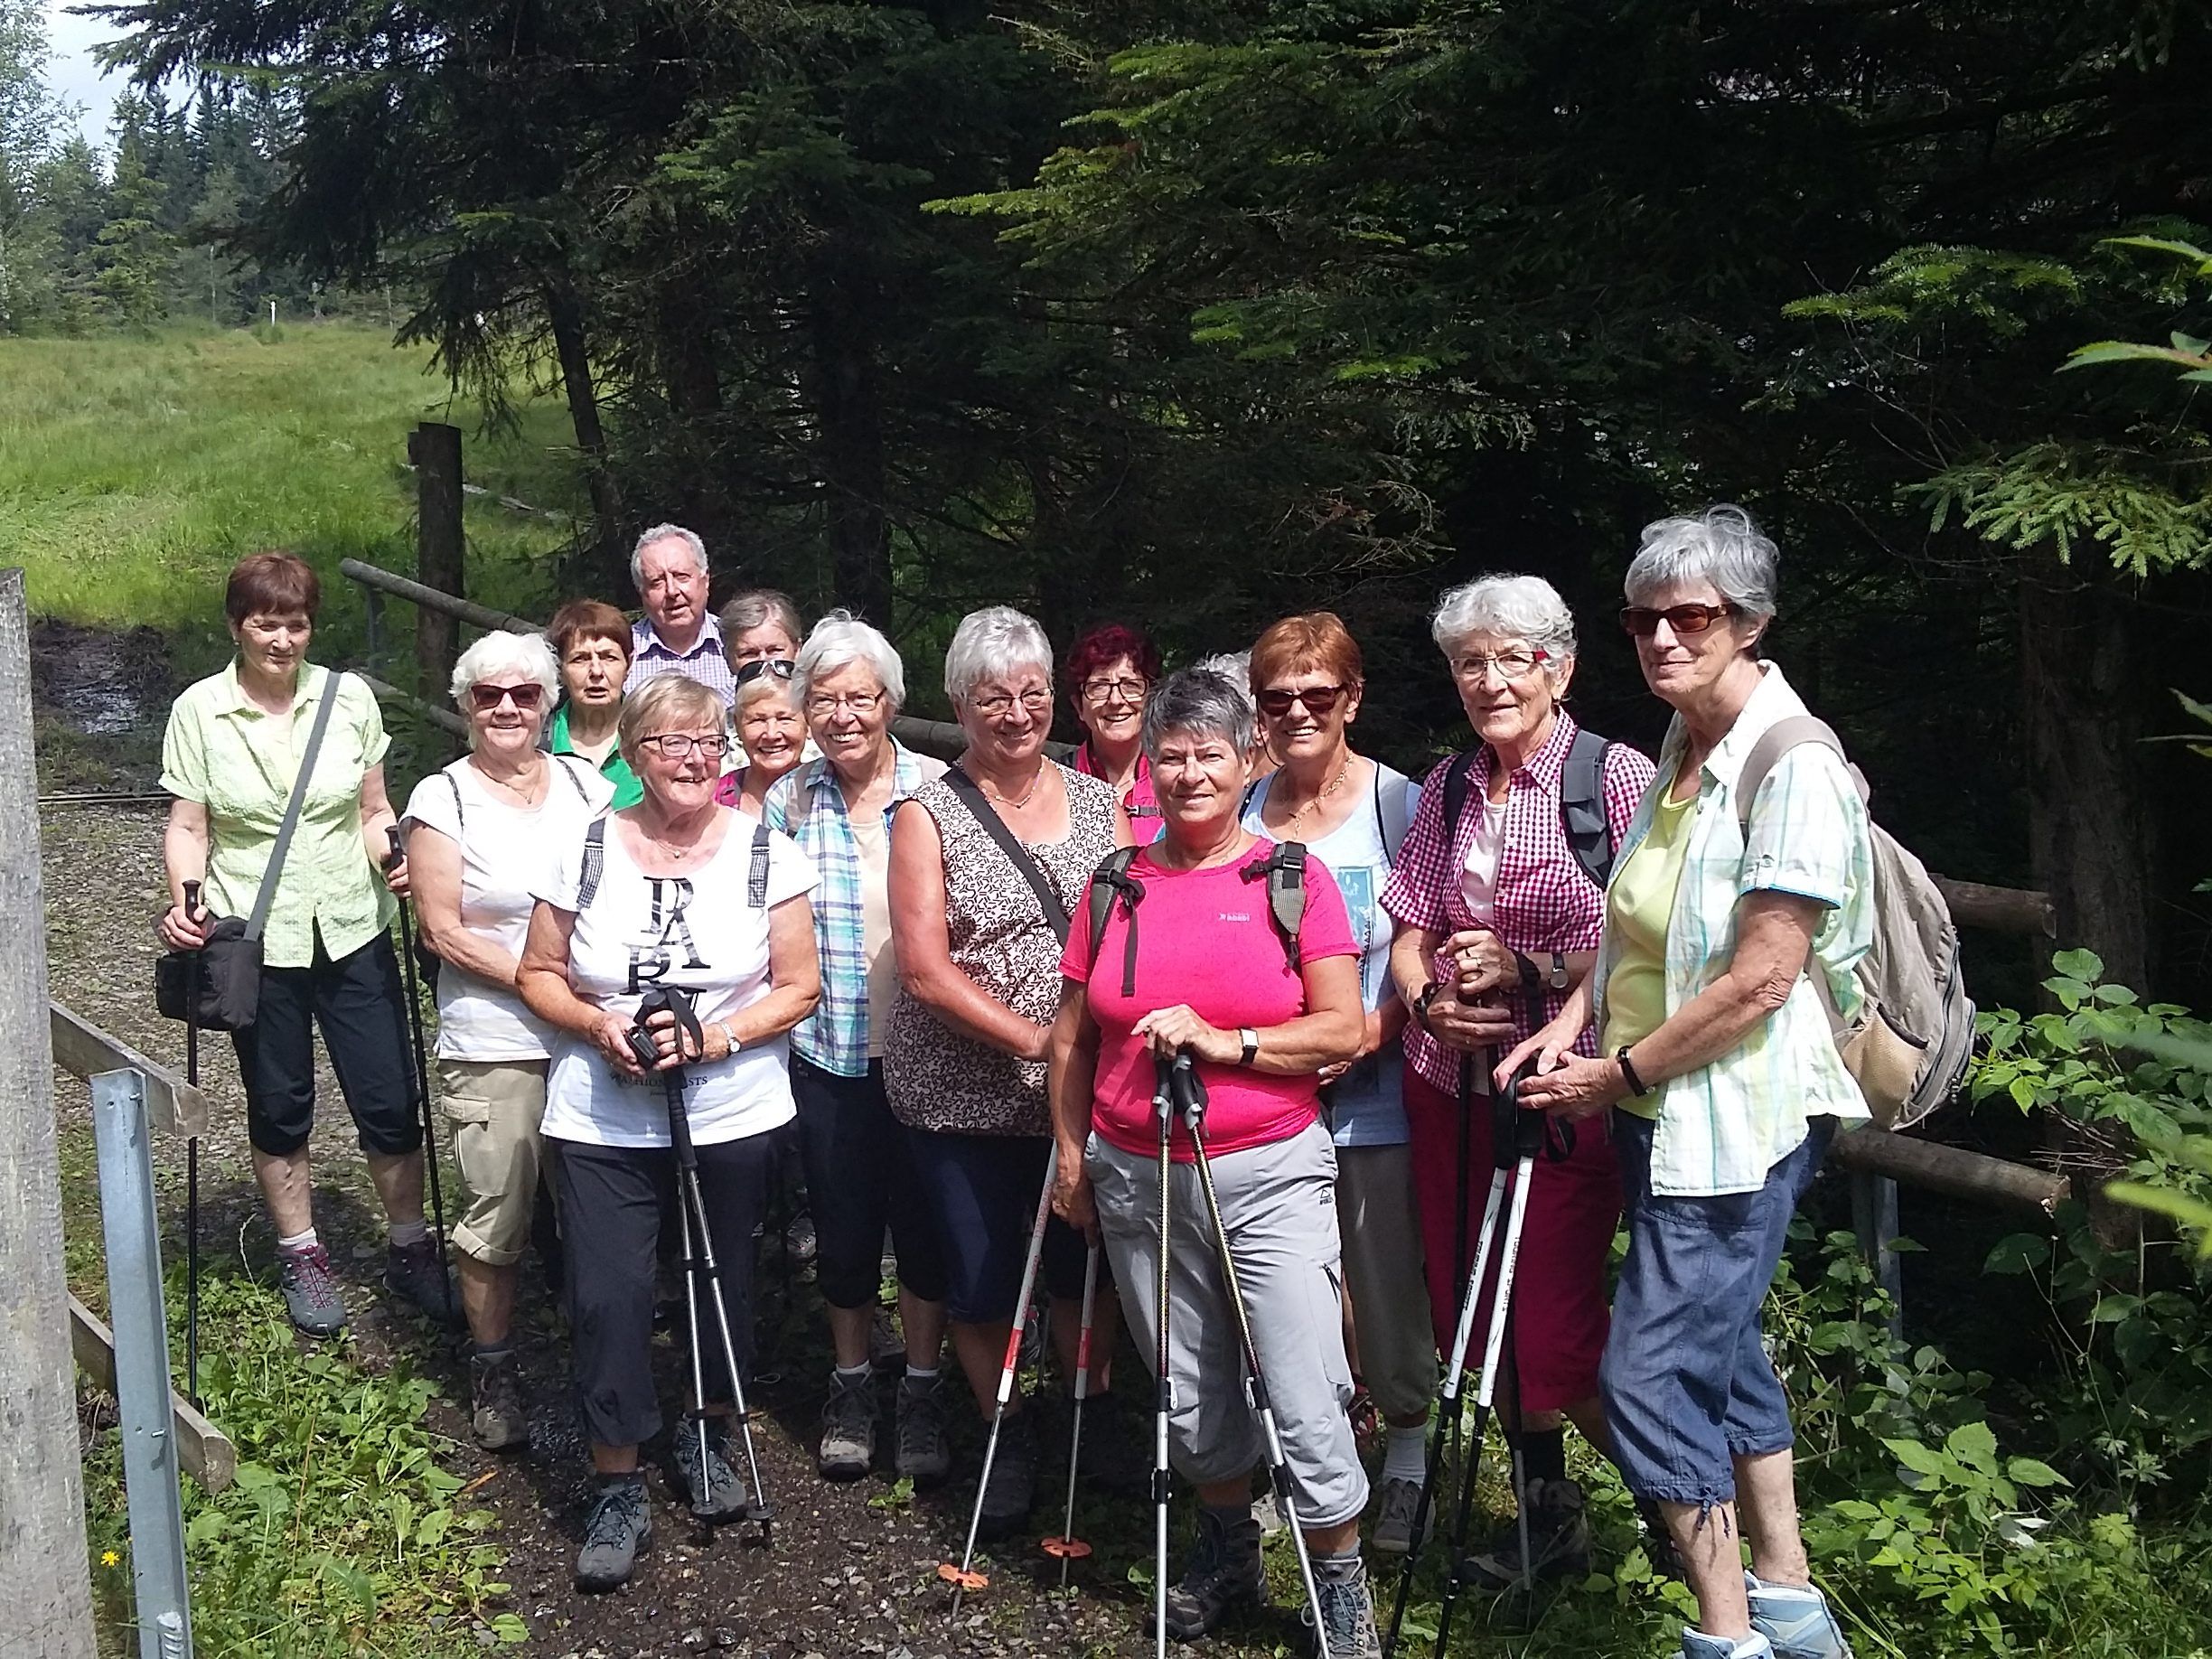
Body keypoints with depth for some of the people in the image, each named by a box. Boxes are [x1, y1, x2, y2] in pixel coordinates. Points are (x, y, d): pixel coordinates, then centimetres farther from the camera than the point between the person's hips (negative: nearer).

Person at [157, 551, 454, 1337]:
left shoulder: (349, 698, 0)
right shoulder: (199, 711, -4)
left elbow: (374, 812, 6)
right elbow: (188, 828, -2)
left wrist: (394, 857, -14)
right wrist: (185, 900, -19)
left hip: (353, 931, 1)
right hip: (258, 943, -1)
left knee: (390, 1102, 3)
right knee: (279, 1110, 12)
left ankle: (410, 1251, 21)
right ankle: (302, 1258, 29)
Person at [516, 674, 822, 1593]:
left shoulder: (768, 855, -3)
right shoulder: (585, 851, -1)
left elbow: (798, 987, -2)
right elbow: (538, 975, 5)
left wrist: (717, 1038, -17)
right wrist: (598, 1025, -14)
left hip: (734, 1115, 0)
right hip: (601, 1122, 0)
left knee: (724, 1283, 13)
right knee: (606, 1297, -4)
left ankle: (708, 1436, 39)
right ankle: (617, 1489, 12)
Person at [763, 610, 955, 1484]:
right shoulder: (788, 803, 0)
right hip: (829, 1054, 1)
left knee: (924, 1224, 7)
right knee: (843, 1229, 11)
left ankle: (921, 1393, 26)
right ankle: (850, 1387, 33)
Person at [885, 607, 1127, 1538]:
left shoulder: (1097, 802, 6)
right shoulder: (929, 818, -4)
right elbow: (925, 972, -11)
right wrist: (1036, 1042, -19)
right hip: (965, 1099, -2)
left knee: (1084, 1266, 11)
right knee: (982, 1283, 6)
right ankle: (1007, 1440, 28)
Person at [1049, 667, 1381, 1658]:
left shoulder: (1294, 878, -2)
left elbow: (1344, 1030, -8)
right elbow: (1072, 1039, 14)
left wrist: (1222, 1042, -18)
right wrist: (1071, 1154, 12)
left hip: (1270, 1174, -3)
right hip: (1135, 1177, 4)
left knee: (1306, 1404, -7)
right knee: (1189, 1393, 15)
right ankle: (1227, 1553, 37)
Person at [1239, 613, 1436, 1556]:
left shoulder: (1400, 806, -5)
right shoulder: (1243, 814, 7)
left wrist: (1375, 1026, -18)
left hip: (1372, 1096, -3)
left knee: (1388, 1289, 4)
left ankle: (1408, 1464, 24)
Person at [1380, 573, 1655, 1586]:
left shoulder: (1617, 778, -8)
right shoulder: (1447, 788, 11)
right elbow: (1409, 936, 13)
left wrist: (1529, 972, -20)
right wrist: (1430, 999, -7)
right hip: (1450, 1086, 6)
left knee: (1554, 1333, -6)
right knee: (1474, 1314, 13)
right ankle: (1544, 1514, 33)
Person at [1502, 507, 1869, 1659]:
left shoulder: (1794, 769, -18)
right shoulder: (1677, 753, 7)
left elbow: (1762, 978, -22)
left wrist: (1614, 1074, -15)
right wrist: (1573, 1024, 0)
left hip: (1735, 1119, -9)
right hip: (1659, 1113, 9)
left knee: (1647, 1371, -7)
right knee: (1720, 1348, 16)